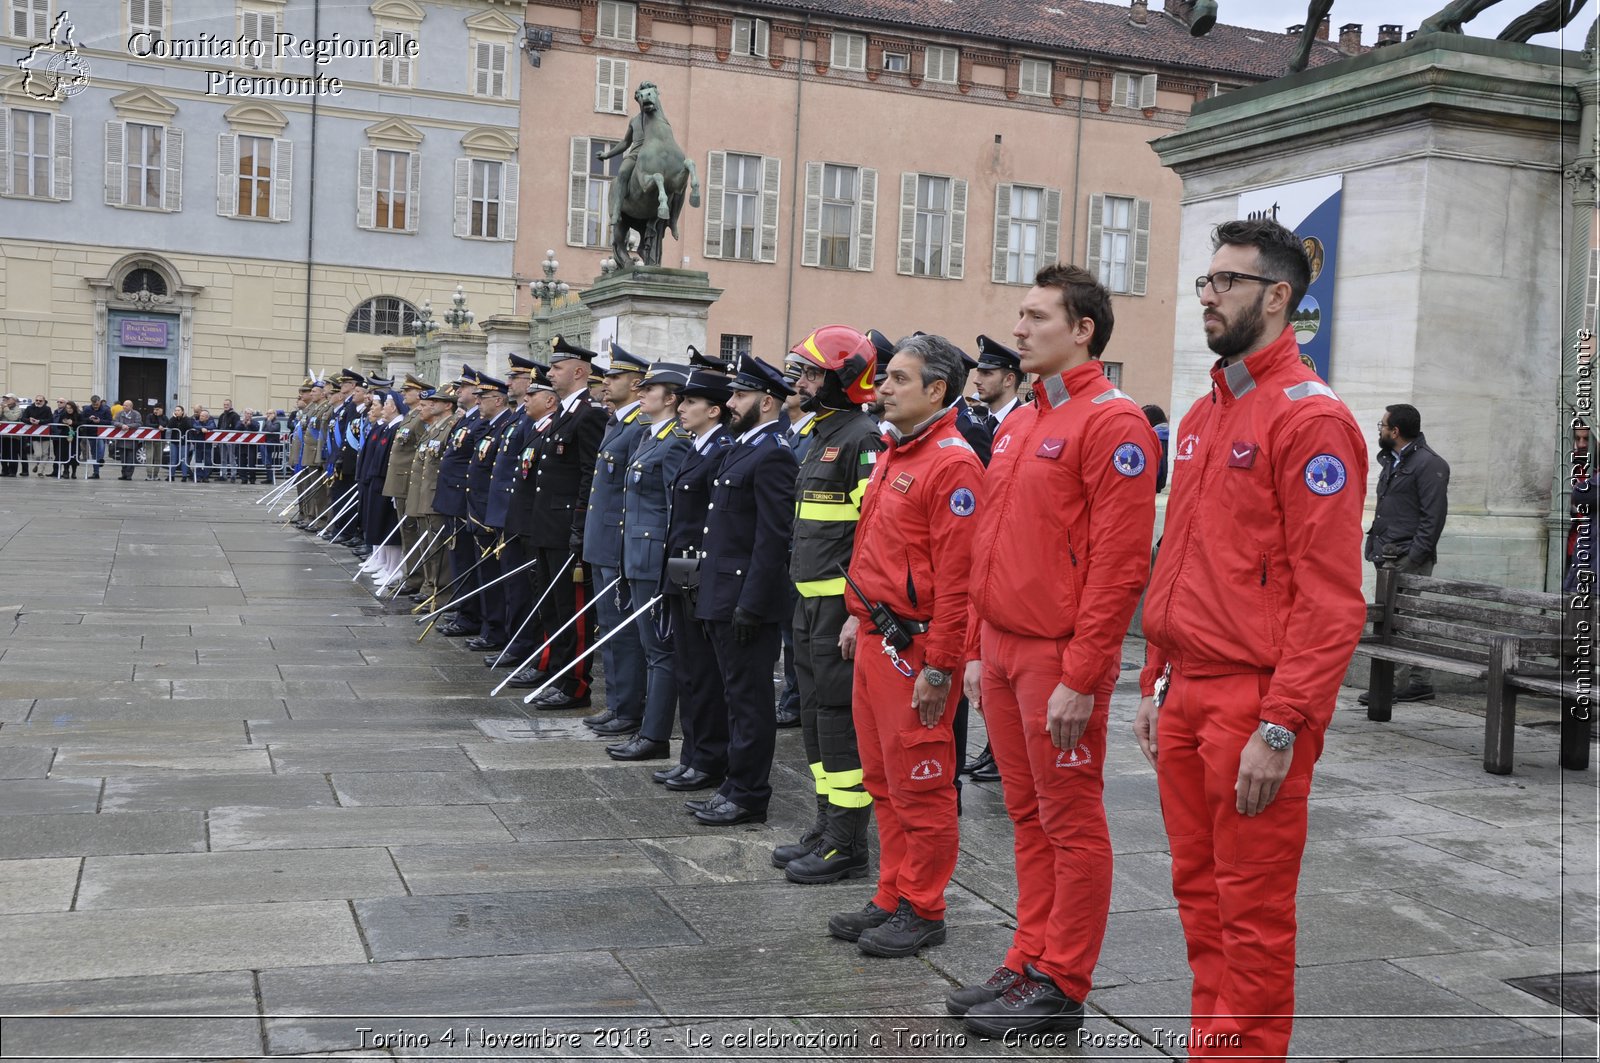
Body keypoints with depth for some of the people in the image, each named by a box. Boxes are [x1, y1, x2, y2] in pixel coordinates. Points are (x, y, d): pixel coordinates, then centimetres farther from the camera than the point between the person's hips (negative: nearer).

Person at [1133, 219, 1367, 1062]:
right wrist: (1156, 685, 16)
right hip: (1187, 697, 8)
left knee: (1253, 910, 3)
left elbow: (1331, 596, -16)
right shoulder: (1202, 416, 15)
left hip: (1255, 704, -8)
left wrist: (1281, 727, -19)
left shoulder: (1310, 417, -11)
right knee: (1198, 890, 15)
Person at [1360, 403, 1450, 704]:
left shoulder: (1429, 464, -10)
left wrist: (1414, 556, -20)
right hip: (1388, 558, 10)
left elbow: (1433, 515, -16)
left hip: (1408, 560, -10)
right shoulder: (1392, 461, 21)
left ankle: (1420, 682, -4)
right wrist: (1376, 546, 16)